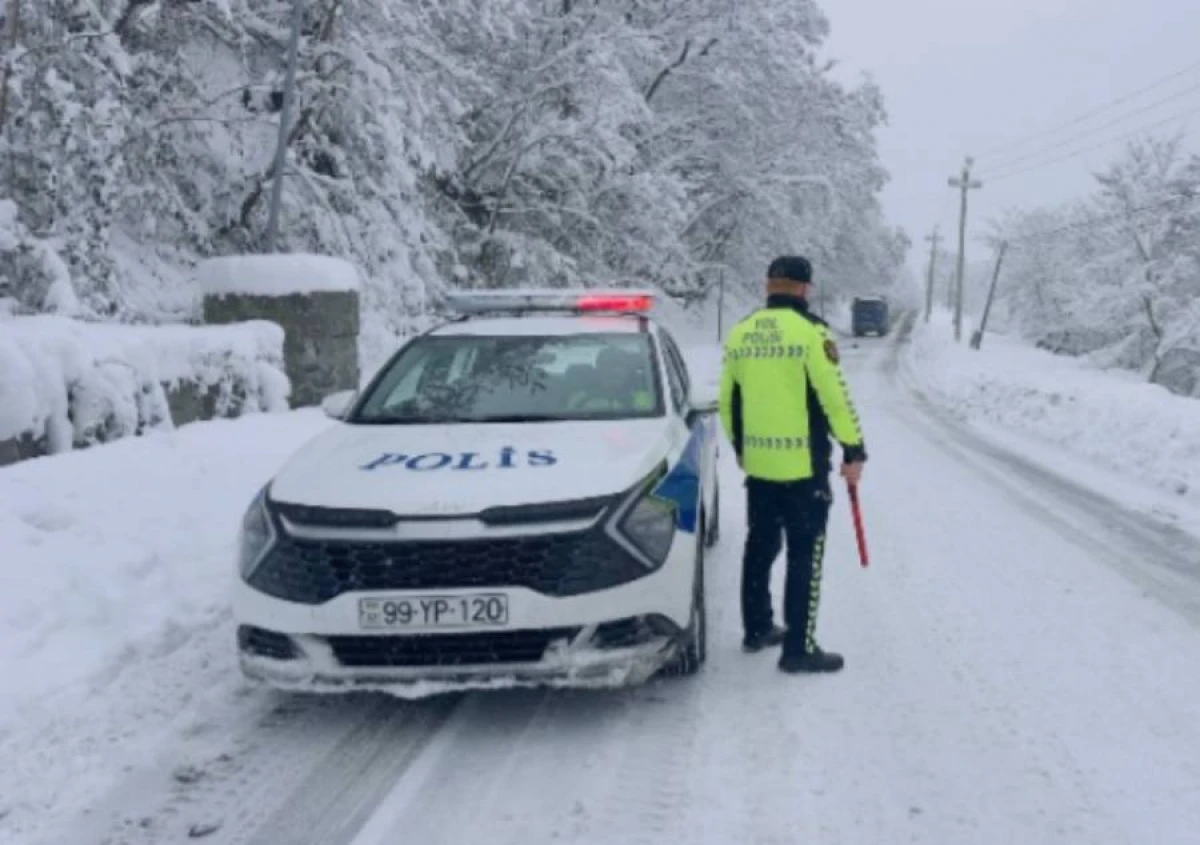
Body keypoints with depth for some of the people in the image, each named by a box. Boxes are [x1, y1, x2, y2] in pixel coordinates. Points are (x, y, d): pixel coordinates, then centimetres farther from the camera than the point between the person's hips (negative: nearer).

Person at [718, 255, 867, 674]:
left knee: (760, 546, 18)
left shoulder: (740, 334, 6)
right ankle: (799, 648, 1)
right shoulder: (809, 331, -12)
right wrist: (854, 450, -5)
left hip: (757, 463, 6)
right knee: (805, 554, 0)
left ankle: (757, 629, 28)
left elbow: (728, 400, 13)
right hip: (803, 465, -6)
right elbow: (835, 397, -14)